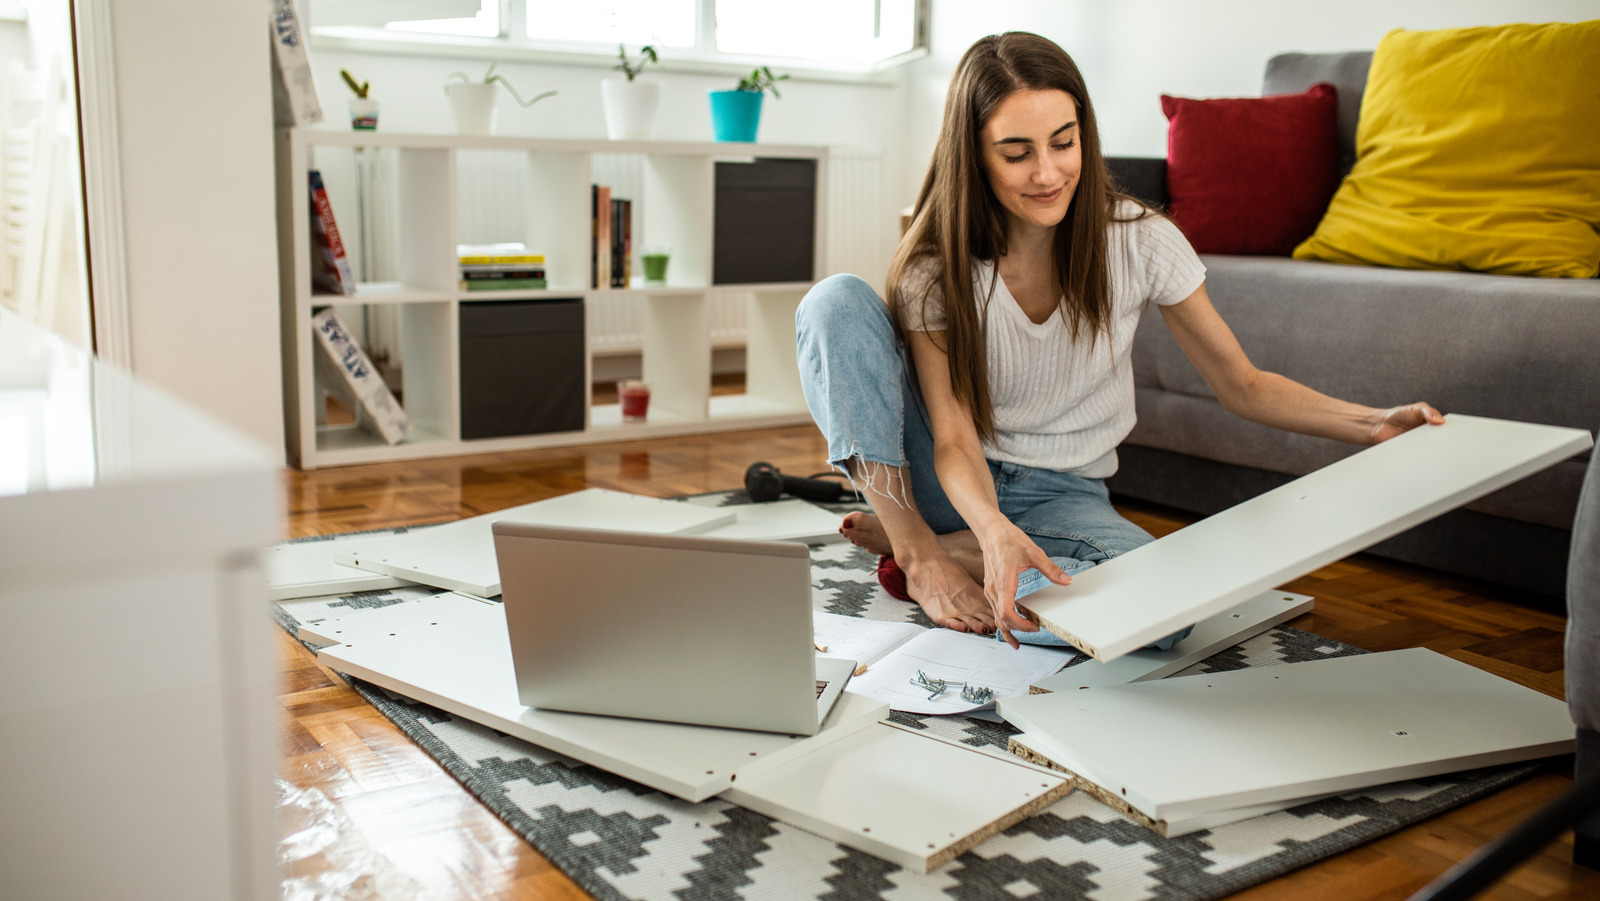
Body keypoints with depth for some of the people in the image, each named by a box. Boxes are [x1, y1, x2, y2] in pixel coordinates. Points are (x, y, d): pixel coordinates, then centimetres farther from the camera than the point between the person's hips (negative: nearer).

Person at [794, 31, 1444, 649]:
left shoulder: (1140, 241, -11)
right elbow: (954, 439, -20)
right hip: (957, 484, -1)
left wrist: (1375, 424, -16)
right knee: (838, 300, -22)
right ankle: (917, 547, -18)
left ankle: (953, 550, -13)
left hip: (1063, 495, 1)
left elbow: (1243, 386, -1)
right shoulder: (933, 269, -14)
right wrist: (994, 530, -41)